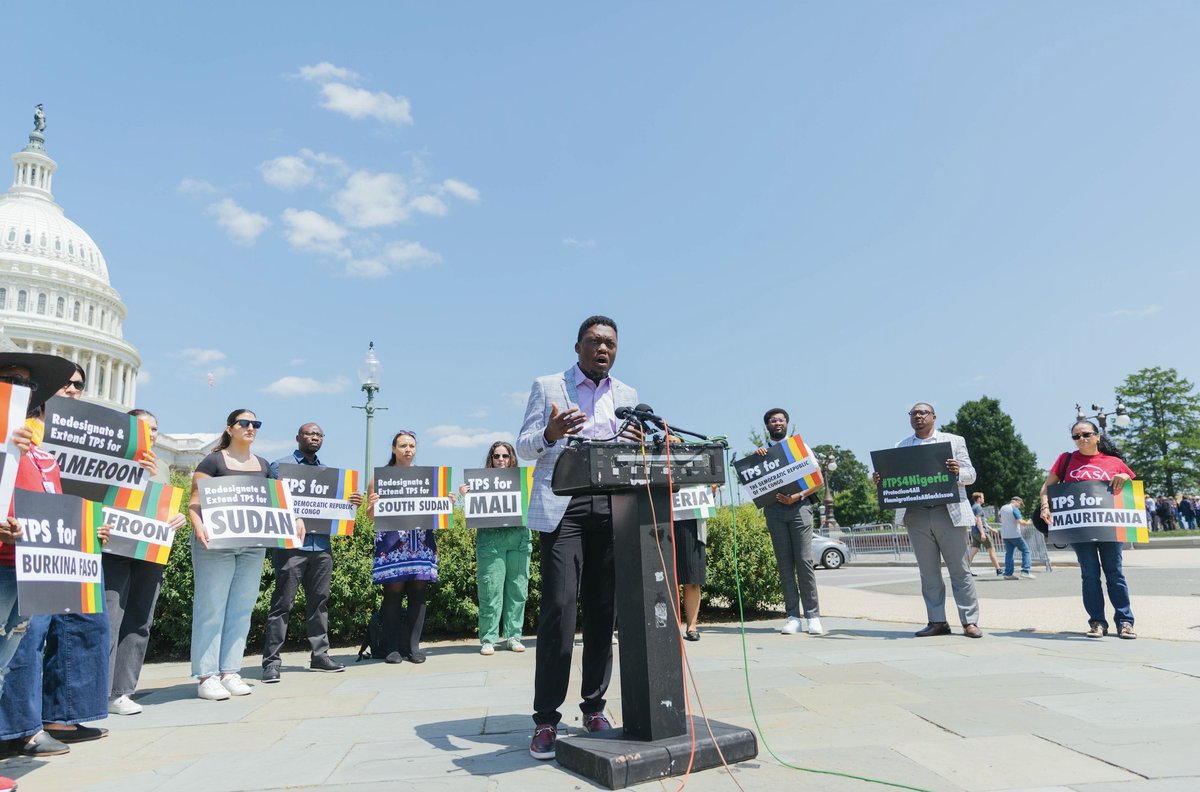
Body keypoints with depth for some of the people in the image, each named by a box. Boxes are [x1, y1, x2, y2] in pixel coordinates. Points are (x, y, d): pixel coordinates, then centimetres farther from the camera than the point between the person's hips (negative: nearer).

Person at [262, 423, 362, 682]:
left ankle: (320, 655, 18)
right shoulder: (280, 466, 3)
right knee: (282, 604, -2)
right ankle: (271, 661, 4)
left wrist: (351, 502, -1)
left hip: (321, 546, 5)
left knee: (319, 602, 10)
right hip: (291, 545, -5)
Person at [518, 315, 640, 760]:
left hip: (611, 506, 4)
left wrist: (638, 444, -8)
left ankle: (594, 707, 19)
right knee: (559, 606, -9)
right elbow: (524, 446, 3)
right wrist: (549, 434, -19)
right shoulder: (547, 387, 7)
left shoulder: (627, 396, 17)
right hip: (563, 506, -3)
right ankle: (546, 719, 1)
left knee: (603, 610, 6)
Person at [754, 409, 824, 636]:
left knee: (804, 560, -7)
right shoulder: (760, 452, 15)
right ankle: (793, 616, 4)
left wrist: (797, 496, -11)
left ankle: (813, 616, -2)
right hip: (773, 508, 2)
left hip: (799, 506, -1)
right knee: (784, 562, 1)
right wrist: (754, 457, -11)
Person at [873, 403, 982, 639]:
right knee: (928, 572, 6)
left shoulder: (954, 441, 9)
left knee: (959, 570, 1)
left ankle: (970, 622, 7)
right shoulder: (901, 447, 14)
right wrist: (880, 480, -12)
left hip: (948, 512, -2)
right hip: (916, 515, 2)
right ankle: (937, 621, 12)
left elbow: (971, 474, 4)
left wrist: (958, 472, -18)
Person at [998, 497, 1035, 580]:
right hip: (1015, 535, -7)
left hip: (1005, 535, 7)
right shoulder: (1015, 509, -11)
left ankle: (1008, 573, 4)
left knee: (1009, 553, 8)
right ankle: (1025, 572, -5)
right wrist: (1028, 523, -3)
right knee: (1026, 550, 3)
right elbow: (1020, 521, -20)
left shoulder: (1002, 508, 13)